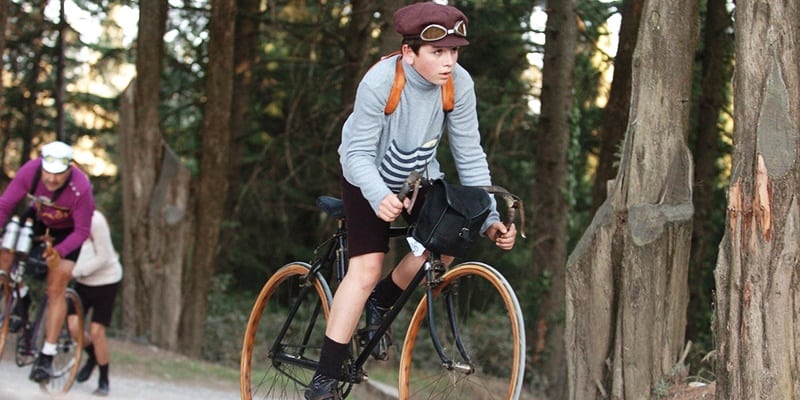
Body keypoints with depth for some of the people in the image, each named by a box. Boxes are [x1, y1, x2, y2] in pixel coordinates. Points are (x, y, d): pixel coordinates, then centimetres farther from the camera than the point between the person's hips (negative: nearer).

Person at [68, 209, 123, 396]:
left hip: (106, 280, -5)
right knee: (73, 326, -9)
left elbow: (104, 258, -23)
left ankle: (104, 382, 11)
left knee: (96, 332, -7)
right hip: (83, 280, 5)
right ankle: (92, 356, 23)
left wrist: (76, 271, -28)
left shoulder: (96, 221, -25)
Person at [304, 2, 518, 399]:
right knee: (366, 268, -17)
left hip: (420, 176, 5)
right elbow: (357, 154, -30)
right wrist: (380, 198, -49)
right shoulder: (380, 81, -32)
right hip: (371, 179, -5)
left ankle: (381, 301, 13)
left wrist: (489, 219, -23)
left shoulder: (459, 84, -22)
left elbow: (469, 155, -15)